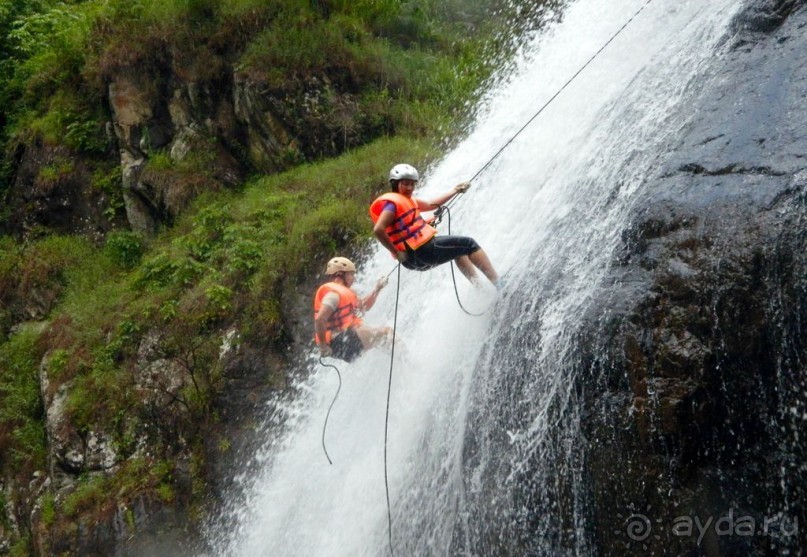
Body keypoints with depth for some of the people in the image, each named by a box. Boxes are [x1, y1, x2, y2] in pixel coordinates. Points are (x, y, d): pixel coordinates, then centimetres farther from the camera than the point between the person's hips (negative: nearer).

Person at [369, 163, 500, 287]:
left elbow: (430, 205, 25)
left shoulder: (406, 199, 15)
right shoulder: (392, 202, -16)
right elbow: (378, 229, -27)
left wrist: (455, 191, 26)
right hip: (420, 253, -11)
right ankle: (498, 283, 3)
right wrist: (396, 252, -21)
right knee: (468, 244, 0)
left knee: (459, 249, 32)